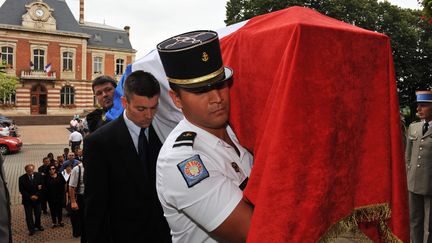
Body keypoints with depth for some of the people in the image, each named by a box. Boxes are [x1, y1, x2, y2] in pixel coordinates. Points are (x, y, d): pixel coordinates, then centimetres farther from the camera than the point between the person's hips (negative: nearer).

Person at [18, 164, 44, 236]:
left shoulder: (39, 176, -7)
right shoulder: (22, 178, -10)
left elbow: (42, 186, -4)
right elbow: (22, 190, -8)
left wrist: (37, 195, -13)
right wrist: (30, 196, -15)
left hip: (37, 198, 2)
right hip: (27, 200, -1)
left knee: (38, 213, 12)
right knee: (29, 215, 4)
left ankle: (38, 226, 32)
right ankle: (31, 229, 15)